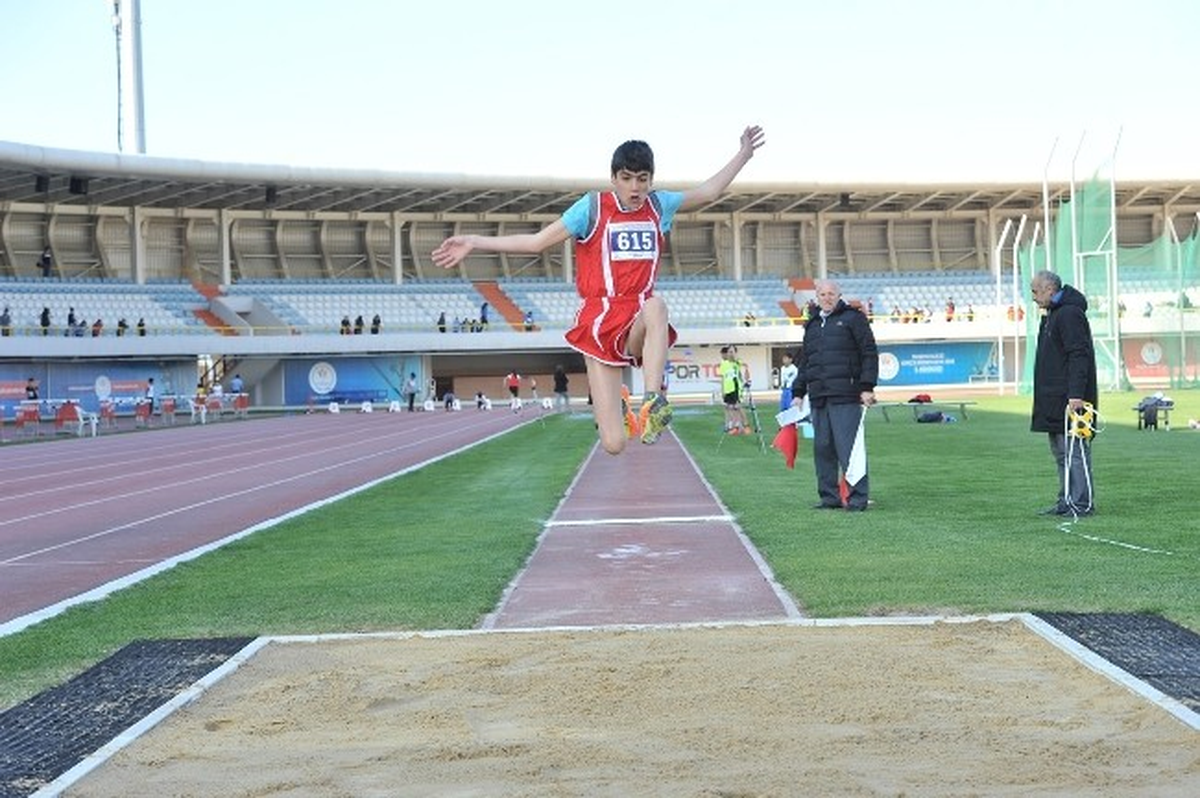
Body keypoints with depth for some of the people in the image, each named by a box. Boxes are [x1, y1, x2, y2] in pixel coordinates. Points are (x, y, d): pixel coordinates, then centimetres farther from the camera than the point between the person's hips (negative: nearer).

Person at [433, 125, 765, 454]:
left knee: (655, 305, -40)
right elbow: (537, 241, 0)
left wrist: (744, 154, 19)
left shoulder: (659, 205, 9)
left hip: (639, 327, 2)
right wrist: (474, 242, -6)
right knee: (613, 444, -11)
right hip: (601, 322, -2)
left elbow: (709, 191, 21)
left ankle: (651, 403, -45)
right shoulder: (593, 207, -1)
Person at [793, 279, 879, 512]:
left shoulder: (852, 318, 3)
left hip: (845, 397, -6)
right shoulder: (812, 325, 22)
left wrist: (867, 387, -10)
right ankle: (829, 497, 13)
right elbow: (803, 362, 26)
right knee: (822, 448, 6)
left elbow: (869, 353, -2)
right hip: (818, 398, 6)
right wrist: (798, 393, 19)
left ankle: (858, 498, -5)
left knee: (849, 448, -9)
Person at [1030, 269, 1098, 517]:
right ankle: (1067, 501, 17)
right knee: (1061, 452, 12)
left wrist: (1076, 394, -24)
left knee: (1074, 450, -8)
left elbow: (1079, 356, -20)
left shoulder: (1070, 314, -13)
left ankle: (1082, 503, -6)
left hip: (1070, 400, -11)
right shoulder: (1051, 316, 19)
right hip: (1054, 400, 11)